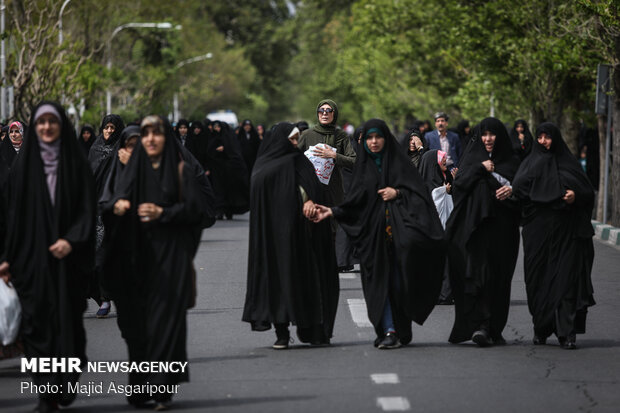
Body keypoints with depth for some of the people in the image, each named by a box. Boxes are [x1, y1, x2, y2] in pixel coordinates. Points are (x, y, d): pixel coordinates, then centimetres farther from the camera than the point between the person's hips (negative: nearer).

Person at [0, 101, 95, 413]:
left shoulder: (76, 163, 5)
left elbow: (87, 209, 0)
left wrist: (72, 240, -16)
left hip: (67, 258, 0)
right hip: (32, 257, 0)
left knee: (67, 319, -2)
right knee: (38, 321, -4)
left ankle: (65, 384, 8)